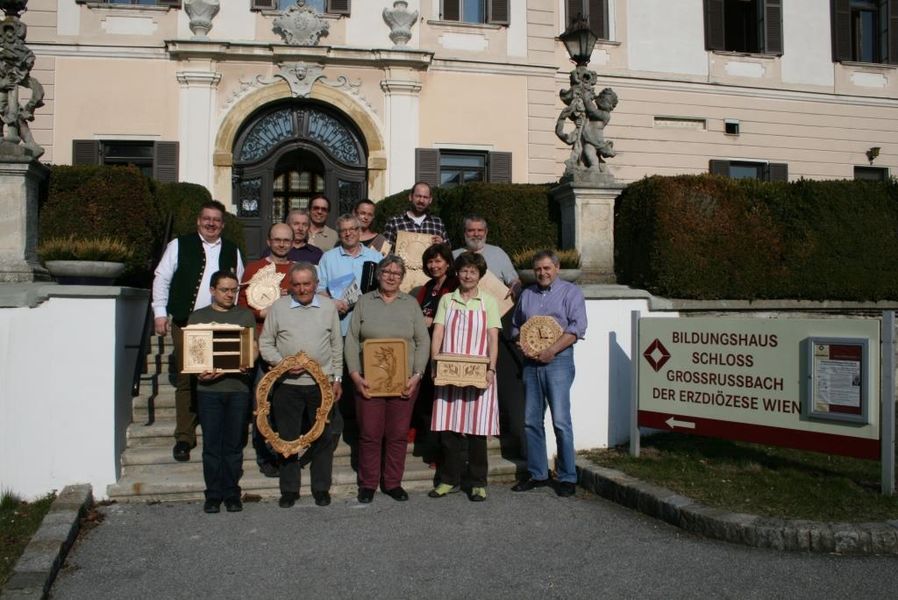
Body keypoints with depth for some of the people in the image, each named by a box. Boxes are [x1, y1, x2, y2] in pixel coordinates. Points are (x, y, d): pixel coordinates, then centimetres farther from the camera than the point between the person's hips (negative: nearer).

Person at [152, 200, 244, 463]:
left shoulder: (232, 251, 13)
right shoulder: (179, 245, 6)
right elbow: (161, 279, 6)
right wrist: (160, 312, -1)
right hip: (185, 324, -2)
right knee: (186, 380, -1)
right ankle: (184, 438, 6)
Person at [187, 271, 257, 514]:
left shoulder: (246, 316, 12)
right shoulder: (197, 316, 10)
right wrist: (199, 372, -13)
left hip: (238, 387, 0)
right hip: (208, 388, 0)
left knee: (234, 445, 4)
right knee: (211, 445, 2)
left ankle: (232, 494, 12)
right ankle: (213, 495, 10)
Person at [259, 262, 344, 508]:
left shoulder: (328, 307, 5)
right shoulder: (278, 308, 1)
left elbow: (337, 346, 9)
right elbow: (265, 343, 5)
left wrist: (337, 378, 6)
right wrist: (282, 364, -10)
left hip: (323, 384, 1)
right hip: (288, 384, 0)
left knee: (324, 437, 6)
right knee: (288, 438, 7)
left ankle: (321, 488, 20)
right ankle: (289, 490, 20)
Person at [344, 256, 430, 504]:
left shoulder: (411, 304, 8)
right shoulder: (364, 302, 6)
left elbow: (423, 342, 5)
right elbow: (351, 340, 2)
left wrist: (417, 375, -6)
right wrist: (355, 375, -8)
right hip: (368, 381, -1)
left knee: (398, 434, 5)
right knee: (369, 434, 2)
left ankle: (393, 483, 18)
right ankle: (367, 484, 15)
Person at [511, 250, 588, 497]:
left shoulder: (570, 292, 2)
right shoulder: (527, 295, 19)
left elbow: (577, 327, -8)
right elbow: (515, 325, 24)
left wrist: (552, 350, -16)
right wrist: (520, 343, 2)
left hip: (558, 361, -5)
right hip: (531, 363, 6)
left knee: (560, 421, -8)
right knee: (531, 421, 6)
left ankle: (567, 477, 0)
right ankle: (537, 474, 15)